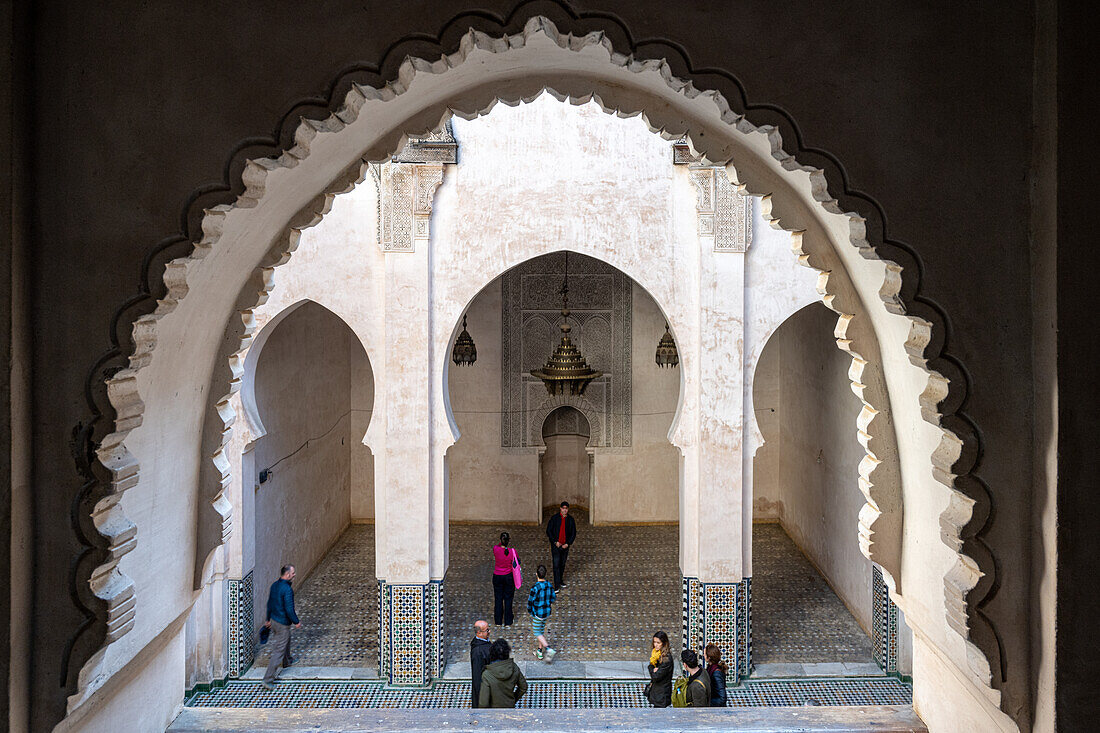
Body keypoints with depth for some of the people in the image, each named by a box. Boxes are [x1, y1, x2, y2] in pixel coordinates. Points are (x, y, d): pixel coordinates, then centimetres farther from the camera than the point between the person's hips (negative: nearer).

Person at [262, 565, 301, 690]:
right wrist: (296, 622, -10)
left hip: (274, 620, 9)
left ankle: (287, 661, 55)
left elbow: (269, 603, 11)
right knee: (278, 651, -1)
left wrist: (268, 619, 23)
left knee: (286, 640, 33)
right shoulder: (287, 589, -27)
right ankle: (268, 679, 1)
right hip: (283, 624, -9)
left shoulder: (274, 585, 0)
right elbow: (289, 609, -26)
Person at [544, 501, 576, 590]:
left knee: (562, 564, 13)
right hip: (556, 545, -3)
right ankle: (557, 585, -6)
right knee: (556, 565, -8)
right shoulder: (554, 518, -7)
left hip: (565, 545, 3)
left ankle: (560, 581, 30)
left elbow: (573, 533, 6)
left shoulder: (570, 519, 1)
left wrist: (568, 543, -5)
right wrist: (555, 542, -11)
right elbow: (548, 531, -4)